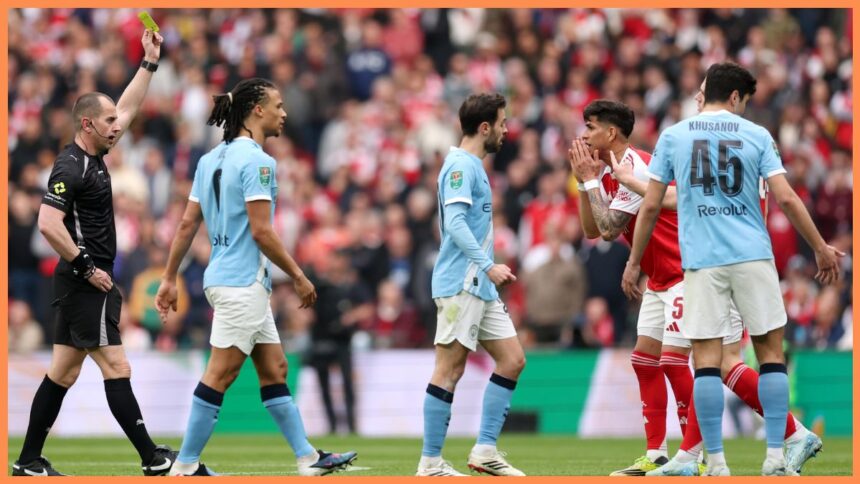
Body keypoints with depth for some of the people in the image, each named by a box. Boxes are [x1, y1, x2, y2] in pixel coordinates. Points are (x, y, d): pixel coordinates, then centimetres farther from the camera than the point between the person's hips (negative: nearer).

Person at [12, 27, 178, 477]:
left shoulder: (93, 157, 12)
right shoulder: (70, 167, -15)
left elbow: (128, 107, 25)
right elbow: (48, 223, -24)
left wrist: (150, 61, 22)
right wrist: (87, 267, -19)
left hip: (83, 284, 10)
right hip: (85, 285, -10)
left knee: (63, 372, 10)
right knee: (116, 368, -8)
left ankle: (29, 461, 12)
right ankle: (152, 459, -8)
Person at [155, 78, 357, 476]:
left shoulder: (211, 159, 12)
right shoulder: (257, 161, -15)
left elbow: (187, 224, 12)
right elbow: (261, 231, -19)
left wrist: (169, 279, 14)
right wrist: (298, 276, -10)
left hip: (223, 277, 10)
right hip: (242, 282, -10)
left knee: (274, 369, 11)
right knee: (220, 375, -6)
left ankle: (308, 459, 14)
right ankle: (185, 466, -4)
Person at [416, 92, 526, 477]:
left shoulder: (473, 166, 18)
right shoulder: (461, 166, -12)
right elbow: (455, 223, -22)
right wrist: (488, 265, -25)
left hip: (480, 286, 10)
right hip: (459, 284, -10)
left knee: (512, 359, 7)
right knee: (450, 369, -7)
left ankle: (485, 450, 8)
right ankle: (430, 463, -3)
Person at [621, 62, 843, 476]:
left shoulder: (672, 137, 7)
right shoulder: (756, 135, 4)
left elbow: (650, 206, 5)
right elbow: (786, 199, -1)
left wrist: (634, 262, 13)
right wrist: (821, 248, 9)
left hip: (701, 260, 0)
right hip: (753, 256, 0)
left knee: (707, 359, 0)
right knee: (771, 352, 7)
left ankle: (716, 465, -3)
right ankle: (775, 459, 2)